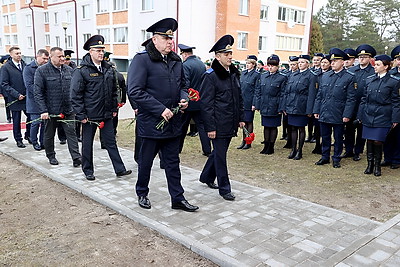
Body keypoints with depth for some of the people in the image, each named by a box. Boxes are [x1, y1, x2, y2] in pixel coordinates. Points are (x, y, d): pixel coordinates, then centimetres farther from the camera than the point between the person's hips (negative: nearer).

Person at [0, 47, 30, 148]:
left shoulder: (25, 65, 7)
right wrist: (17, 95, -16)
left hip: (27, 97, 4)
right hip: (15, 99, -3)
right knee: (16, 121, 7)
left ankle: (28, 135, 26)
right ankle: (18, 140, 20)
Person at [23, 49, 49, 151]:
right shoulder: (29, 68, -4)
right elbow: (29, 85, -12)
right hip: (34, 102, -4)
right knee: (36, 123, -1)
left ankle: (43, 142, 18)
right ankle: (34, 142, 16)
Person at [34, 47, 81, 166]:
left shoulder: (69, 70, 7)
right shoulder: (42, 71, -6)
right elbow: (38, 93, -9)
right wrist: (43, 111, -16)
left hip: (68, 109, 2)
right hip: (51, 110, -2)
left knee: (71, 132, -3)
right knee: (49, 134, 12)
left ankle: (76, 157, -2)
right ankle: (51, 156, 29)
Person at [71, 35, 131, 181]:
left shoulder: (108, 69, 7)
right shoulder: (81, 70, -10)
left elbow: (114, 90, 16)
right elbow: (75, 95, -11)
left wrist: (114, 108, 12)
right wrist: (81, 115, -13)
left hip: (106, 114, 5)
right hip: (89, 115, -4)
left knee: (111, 142, 9)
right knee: (87, 143, 10)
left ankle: (120, 169, 14)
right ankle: (88, 170, 24)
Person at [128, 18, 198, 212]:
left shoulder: (176, 61, 10)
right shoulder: (142, 59, -12)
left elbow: (182, 85, 22)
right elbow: (134, 91, -19)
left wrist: (183, 98, -1)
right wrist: (160, 109, -22)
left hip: (173, 122, 6)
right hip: (151, 122, -6)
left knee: (173, 162, 12)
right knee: (146, 161, 12)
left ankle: (177, 199, 22)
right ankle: (142, 194, 33)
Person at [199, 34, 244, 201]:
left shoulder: (234, 74, 10)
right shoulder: (211, 76, -12)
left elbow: (239, 98, 18)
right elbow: (206, 103, -14)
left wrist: (241, 118, 14)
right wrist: (210, 127, -17)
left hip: (230, 123, 8)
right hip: (218, 124, -8)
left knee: (219, 151, 19)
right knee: (220, 155, 2)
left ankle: (207, 177, 38)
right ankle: (224, 188, 13)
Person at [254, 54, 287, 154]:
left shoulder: (282, 77, -5)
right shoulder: (262, 76, 7)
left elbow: (282, 94, -7)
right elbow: (257, 91, 9)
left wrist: (280, 108, -11)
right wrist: (257, 105, 3)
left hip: (274, 107, -4)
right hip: (264, 106, 4)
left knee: (273, 127, 5)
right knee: (266, 126, 12)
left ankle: (271, 147, 16)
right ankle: (266, 146, 22)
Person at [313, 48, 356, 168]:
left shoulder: (349, 78, -4)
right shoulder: (325, 76, 9)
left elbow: (351, 98, -6)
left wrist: (347, 115, -12)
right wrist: (316, 110, 8)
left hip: (338, 116, -4)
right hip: (324, 114, 4)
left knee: (338, 138, 7)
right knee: (325, 137, 13)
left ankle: (336, 159, 21)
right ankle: (325, 157, 26)